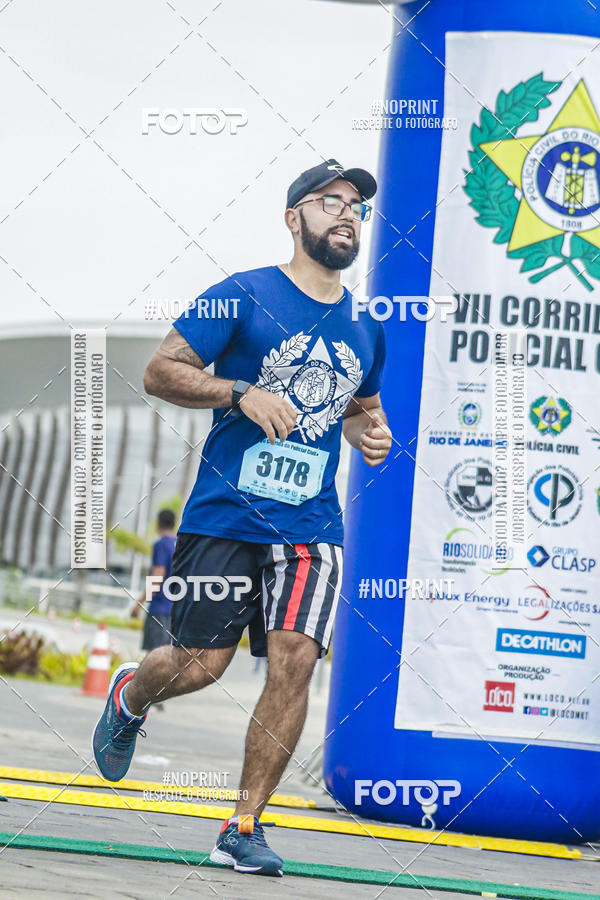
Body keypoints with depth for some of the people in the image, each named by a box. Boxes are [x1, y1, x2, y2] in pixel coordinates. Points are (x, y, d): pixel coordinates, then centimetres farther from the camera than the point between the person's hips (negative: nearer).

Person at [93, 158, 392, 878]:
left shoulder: (364, 329, 14)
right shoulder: (243, 296, -2)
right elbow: (160, 372, -3)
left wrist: (370, 434, 9)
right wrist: (242, 393, -17)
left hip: (311, 528, 3)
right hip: (225, 515, -3)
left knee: (294, 661, -13)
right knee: (200, 666, -2)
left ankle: (244, 829, -4)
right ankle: (130, 697, 36)